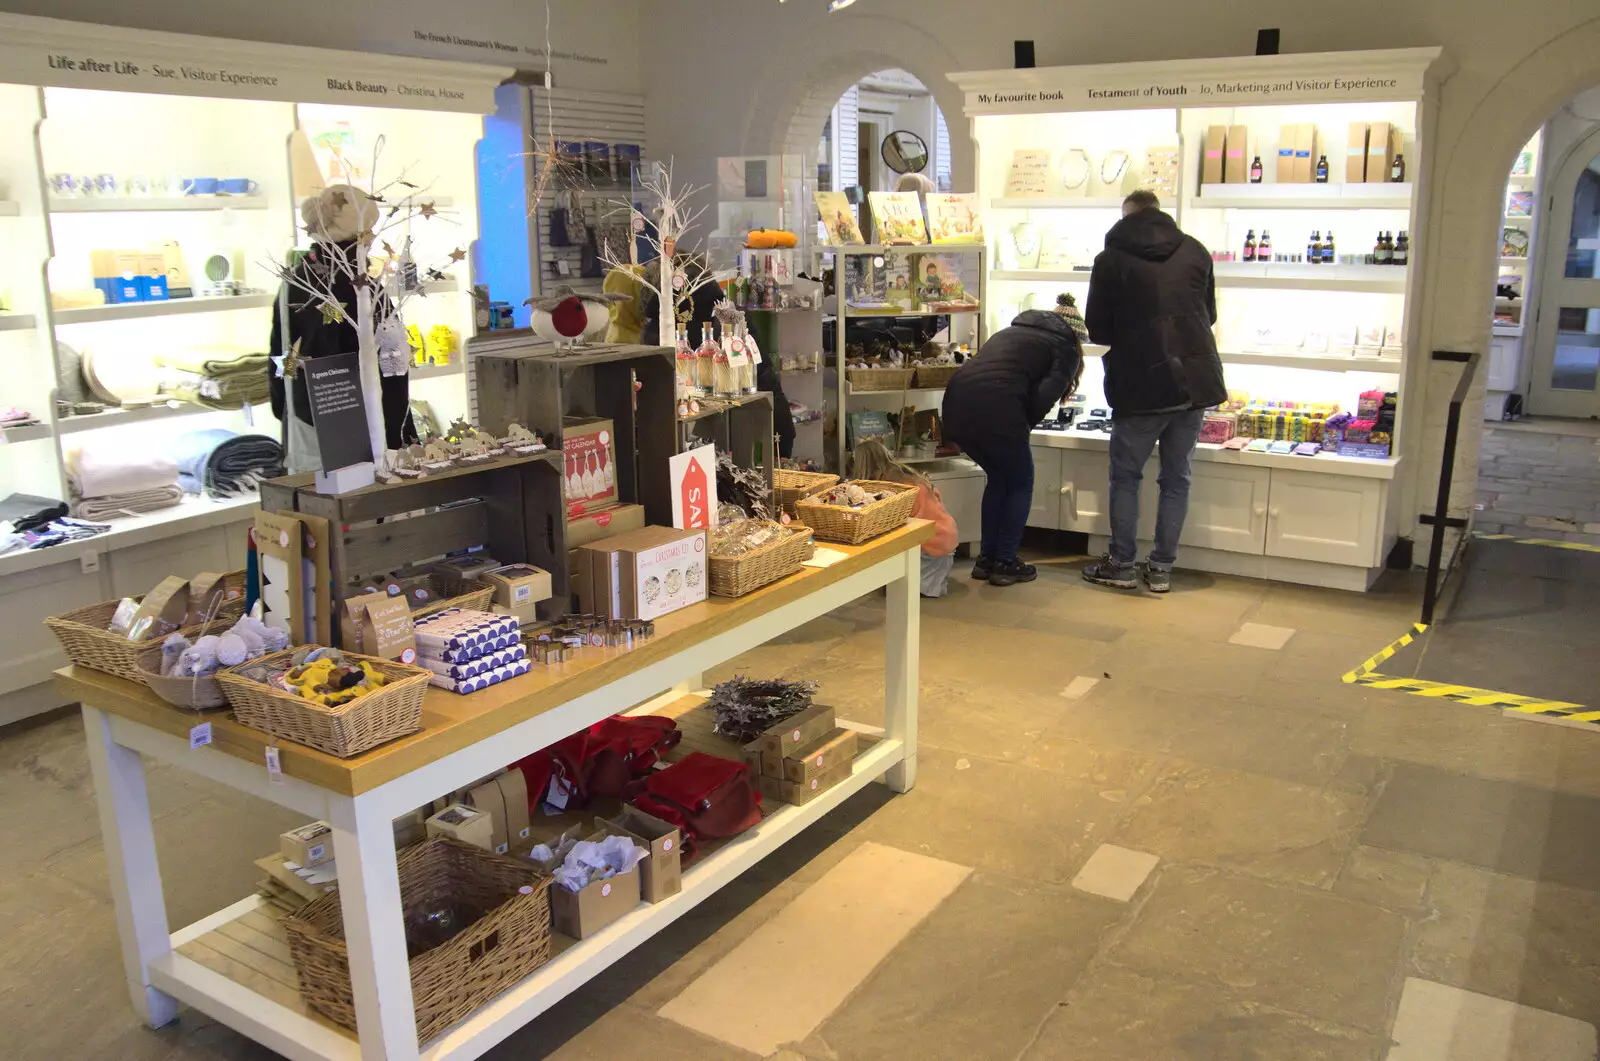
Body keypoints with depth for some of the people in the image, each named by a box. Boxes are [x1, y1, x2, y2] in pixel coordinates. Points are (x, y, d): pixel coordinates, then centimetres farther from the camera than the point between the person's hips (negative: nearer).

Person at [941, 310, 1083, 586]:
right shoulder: (1065, 349, 13)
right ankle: (1005, 563, 16)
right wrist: (1022, 427, 13)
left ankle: (986, 559, 27)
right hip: (995, 409, -6)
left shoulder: (1013, 331, 32)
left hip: (956, 406, 6)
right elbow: (1045, 396, -3)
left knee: (998, 478, 26)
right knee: (1020, 484, 17)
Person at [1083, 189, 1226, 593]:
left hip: (1142, 386, -3)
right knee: (1176, 479, 11)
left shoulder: (1112, 259, -4)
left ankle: (1122, 564, 13)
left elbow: (1097, 330, 0)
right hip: (1195, 382, 4)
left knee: (1125, 476, 10)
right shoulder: (1195, 251, 7)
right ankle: (1162, 568, 15)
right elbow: (1210, 315, 17)